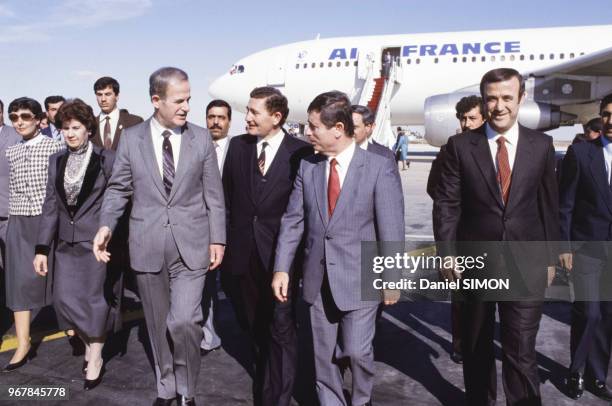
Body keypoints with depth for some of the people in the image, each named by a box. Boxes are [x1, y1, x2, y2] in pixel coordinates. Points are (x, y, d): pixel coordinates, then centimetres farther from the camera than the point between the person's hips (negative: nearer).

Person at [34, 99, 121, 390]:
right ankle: (89, 344, 30)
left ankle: (95, 358, 22)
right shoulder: (56, 160, 8)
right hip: (67, 243, 5)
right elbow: (50, 205, 9)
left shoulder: (106, 159, -7)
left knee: (95, 299, 4)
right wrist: (42, 248, 5)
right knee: (65, 299, 5)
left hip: (97, 242, -4)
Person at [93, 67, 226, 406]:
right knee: (158, 325, 13)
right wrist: (106, 225, -11)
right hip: (148, 247, 2)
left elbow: (213, 194, 3)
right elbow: (119, 188, 5)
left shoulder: (202, 138, 2)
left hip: (190, 246, -1)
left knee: (183, 321, -12)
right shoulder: (131, 139, 3)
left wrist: (217, 239, 0)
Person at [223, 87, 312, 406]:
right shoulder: (237, 145, 4)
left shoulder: (301, 152, -9)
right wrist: (224, 240, 7)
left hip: (280, 254, -5)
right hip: (242, 254, 5)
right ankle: (265, 379, 43)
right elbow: (226, 197, 9)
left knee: (281, 329, 2)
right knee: (254, 325, 20)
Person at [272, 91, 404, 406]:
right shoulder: (307, 167, 3)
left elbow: (391, 227, -7)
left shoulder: (380, 168, -8)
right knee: (323, 355, 12)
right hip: (318, 278, 4)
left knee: (357, 351, -1)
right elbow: (293, 220, 4)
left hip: (359, 278, -3)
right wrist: (281, 268, -2)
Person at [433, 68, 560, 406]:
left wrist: (550, 257, 8)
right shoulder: (461, 146, -4)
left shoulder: (541, 145, 1)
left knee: (521, 352, -2)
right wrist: (448, 256, -8)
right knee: (476, 348, 18)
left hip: (525, 266, 0)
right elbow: (446, 205, -4)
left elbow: (549, 204, 7)